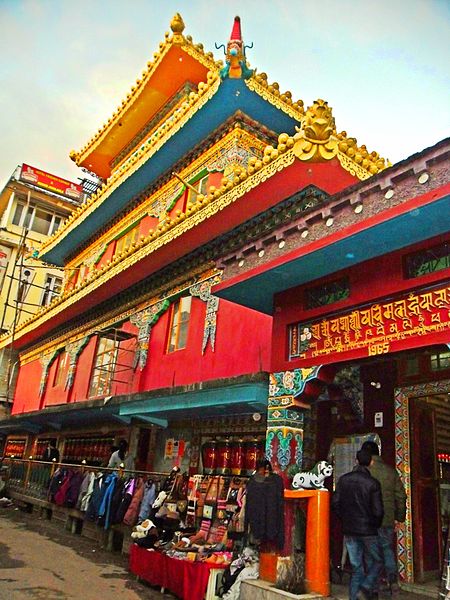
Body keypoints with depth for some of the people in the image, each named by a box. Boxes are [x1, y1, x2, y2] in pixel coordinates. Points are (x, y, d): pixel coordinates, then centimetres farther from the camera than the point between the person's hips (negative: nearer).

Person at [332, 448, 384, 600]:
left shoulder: (344, 479, -1)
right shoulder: (373, 483, -12)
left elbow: (335, 503, 0)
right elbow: (378, 511, -12)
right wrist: (376, 524, 8)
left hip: (349, 530, 4)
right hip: (368, 530, -4)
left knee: (356, 567, 13)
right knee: (376, 562, 13)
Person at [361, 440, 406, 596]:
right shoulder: (390, 471, 3)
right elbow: (401, 496, 8)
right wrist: (400, 516, 19)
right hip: (387, 519, 3)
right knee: (387, 548, 19)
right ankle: (392, 579, 7)